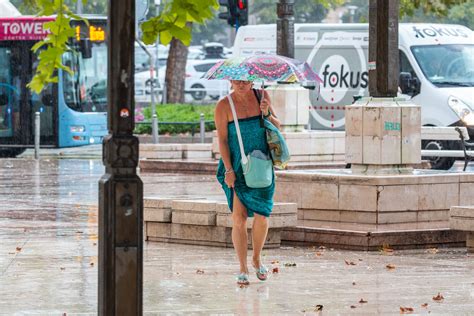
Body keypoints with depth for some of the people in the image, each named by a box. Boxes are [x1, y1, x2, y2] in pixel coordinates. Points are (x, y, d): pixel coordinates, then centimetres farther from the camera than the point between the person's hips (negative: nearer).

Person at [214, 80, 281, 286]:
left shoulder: (261, 96, 4)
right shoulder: (224, 106, -5)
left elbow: (277, 126, 7)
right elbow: (222, 139, -8)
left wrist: (266, 114, -14)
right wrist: (229, 170, -15)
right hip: (236, 167, -2)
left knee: (262, 215, -2)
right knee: (239, 217, -6)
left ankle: (257, 259, 22)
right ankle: (243, 269, 3)